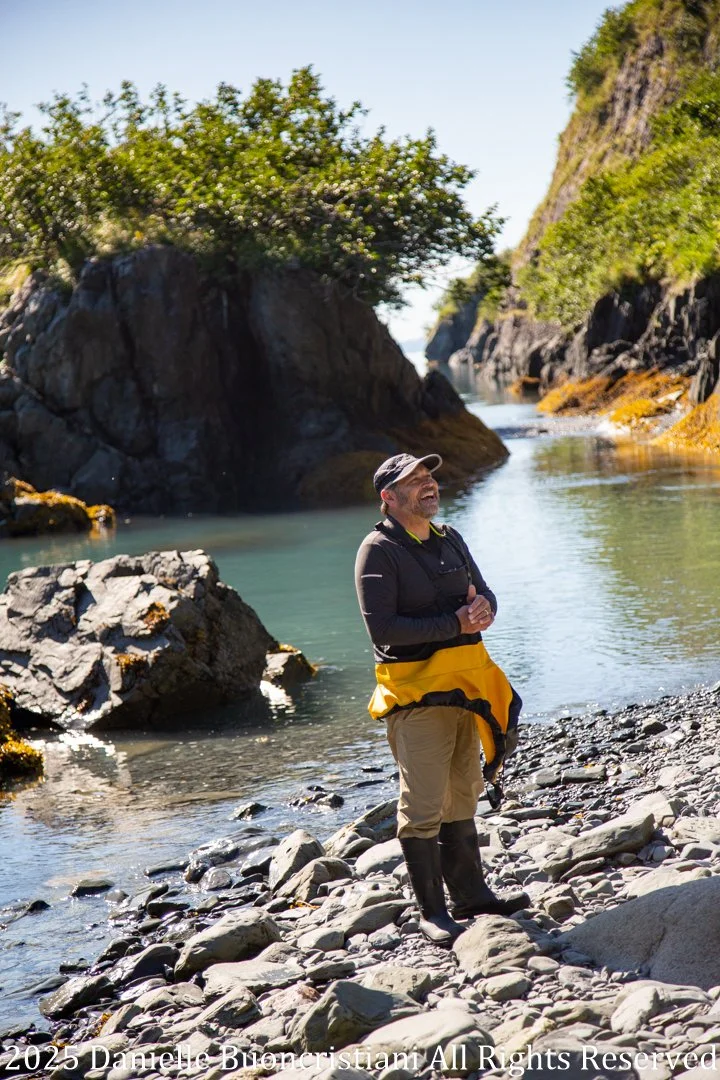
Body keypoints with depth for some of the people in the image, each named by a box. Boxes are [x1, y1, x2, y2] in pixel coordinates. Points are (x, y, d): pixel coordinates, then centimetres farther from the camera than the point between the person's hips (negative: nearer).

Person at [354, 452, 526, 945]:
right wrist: (455, 623, -20)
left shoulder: (450, 539, 13)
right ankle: (433, 911, 5)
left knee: (463, 796, 16)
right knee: (424, 806, -5)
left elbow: (484, 593, 18)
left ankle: (471, 893, 26)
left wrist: (483, 605, -7)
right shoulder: (378, 551, -11)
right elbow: (383, 628, -19)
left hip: (464, 684, 8)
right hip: (415, 693, -7)